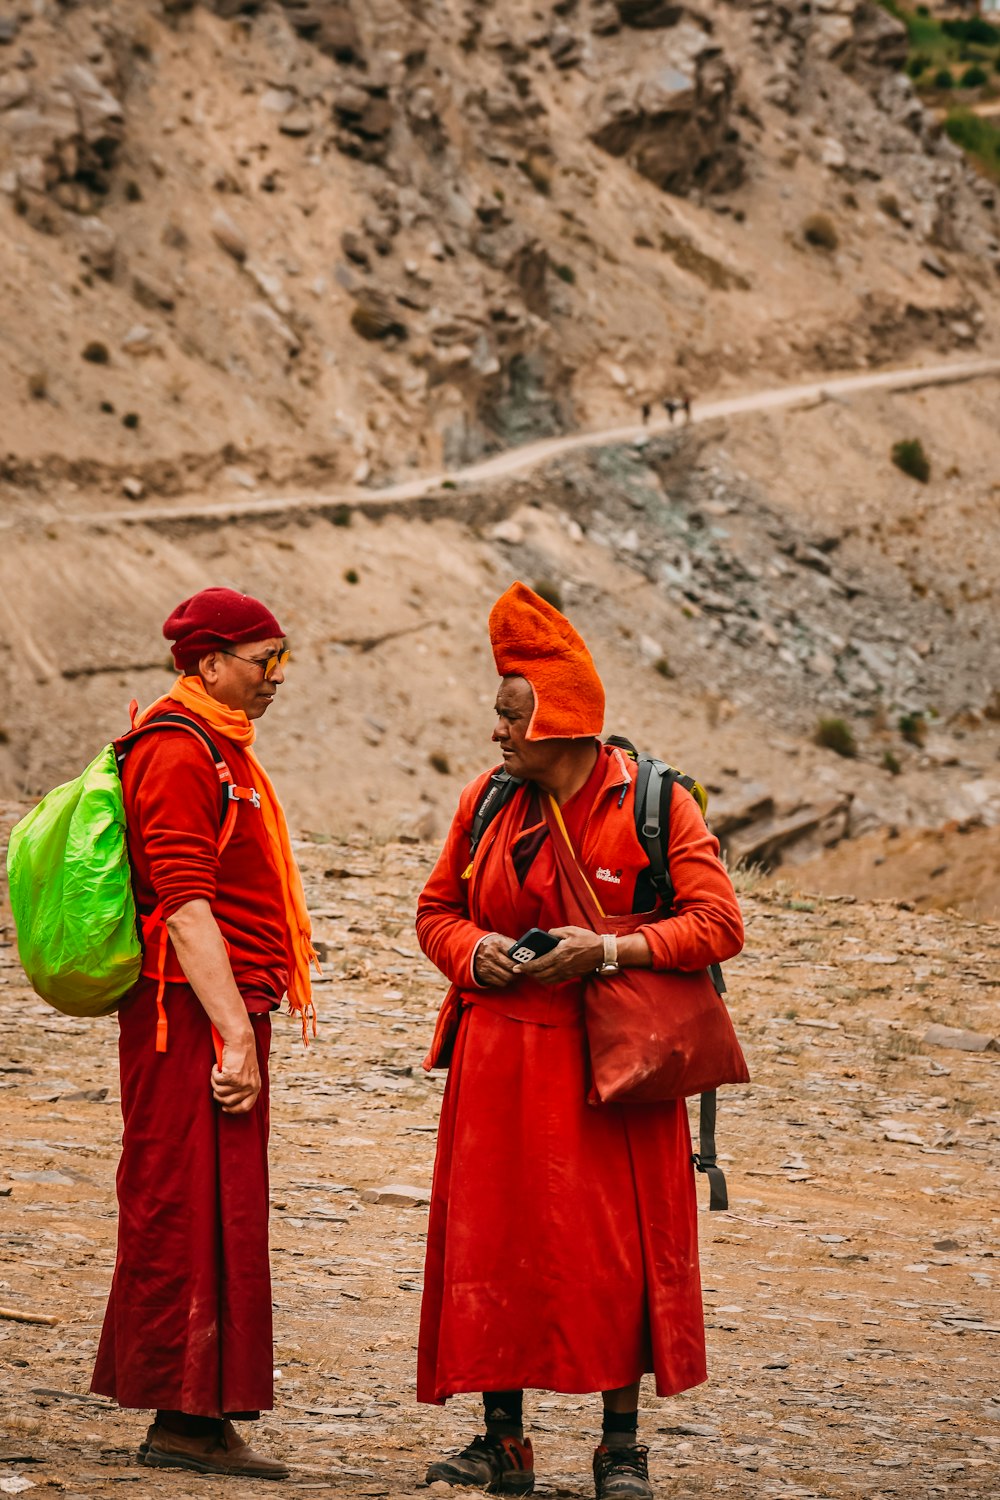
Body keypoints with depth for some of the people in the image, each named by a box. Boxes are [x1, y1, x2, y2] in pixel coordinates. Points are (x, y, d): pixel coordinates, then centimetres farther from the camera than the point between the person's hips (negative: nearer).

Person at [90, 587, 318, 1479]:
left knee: (222, 1213, 11)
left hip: (224, 1011, 10)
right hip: (193, 1015, -10)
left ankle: (199, 1420, 16)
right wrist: (235, 1035, -23)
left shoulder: (218, 747, 19)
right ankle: (187, 1419, -3)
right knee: (194, 1214, -7)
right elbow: (185, 907, -20)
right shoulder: (178, 753, -13)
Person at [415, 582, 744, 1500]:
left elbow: (719, 925, -11)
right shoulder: (486, 803, 7)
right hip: (500, 1060, 4)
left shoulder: (652, 805, -7)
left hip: (607, 1065, -4)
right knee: (491, 1242, 2)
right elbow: (437, 909, 17)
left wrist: (607, 950, -21)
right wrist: (472, 949, -5)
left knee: (614, 1245, -3)